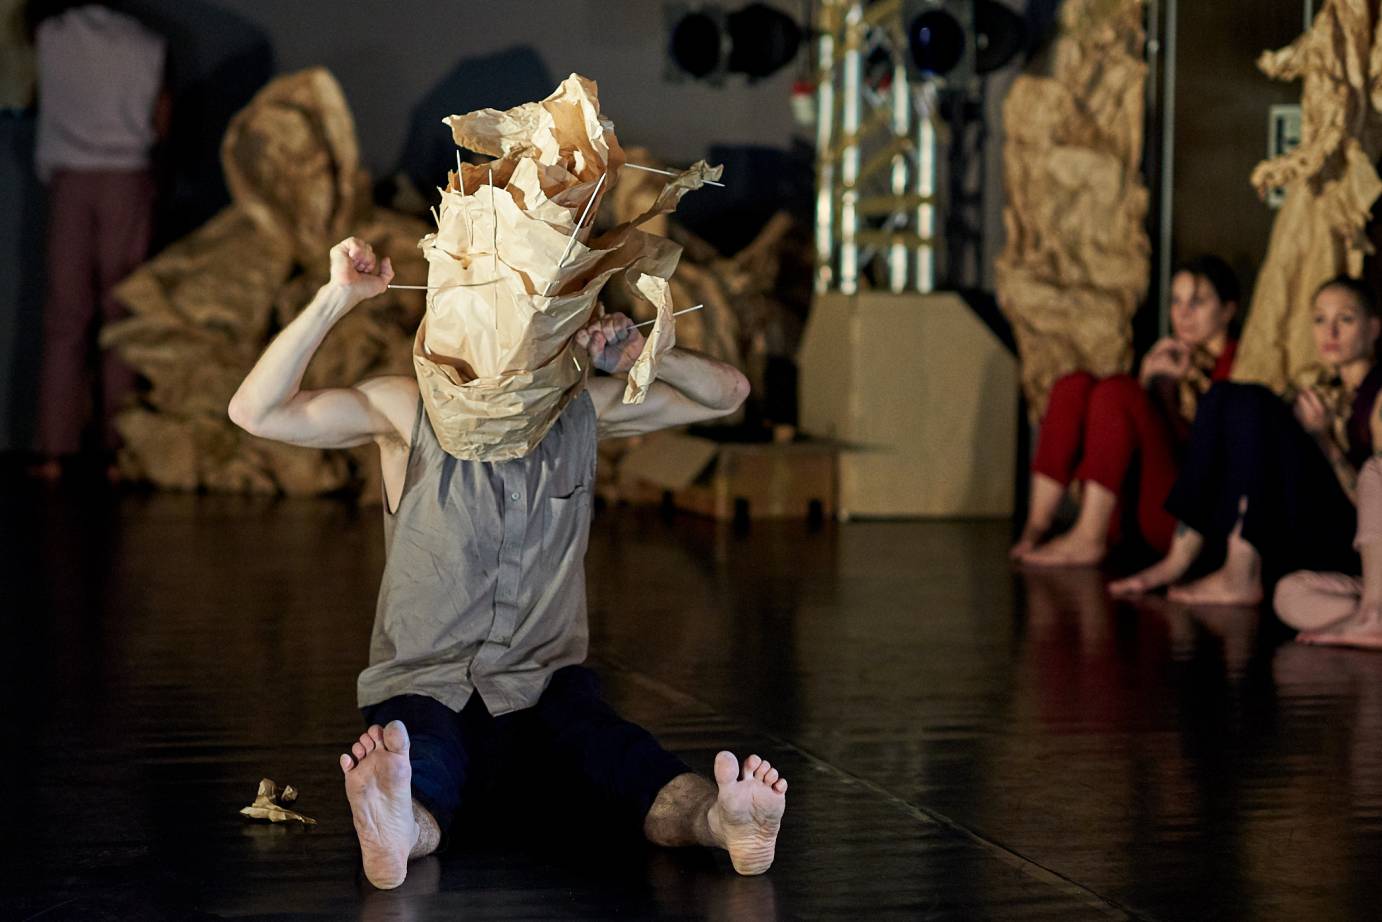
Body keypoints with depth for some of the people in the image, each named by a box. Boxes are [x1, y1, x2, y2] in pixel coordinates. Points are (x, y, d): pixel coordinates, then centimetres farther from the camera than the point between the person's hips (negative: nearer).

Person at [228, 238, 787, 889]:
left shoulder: (583, 410, 7)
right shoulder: (408, 411, -2)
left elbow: (726, 393, 14)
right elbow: (255, 411, -11)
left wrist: (641, 357, -5)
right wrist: (337, 298, -18)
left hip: (545, 685, 2)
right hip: (425, 688, -2)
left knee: (619, 760, -33)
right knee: (425, 772, -39)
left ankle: (725, 820, -63)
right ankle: (400, 831, -72)